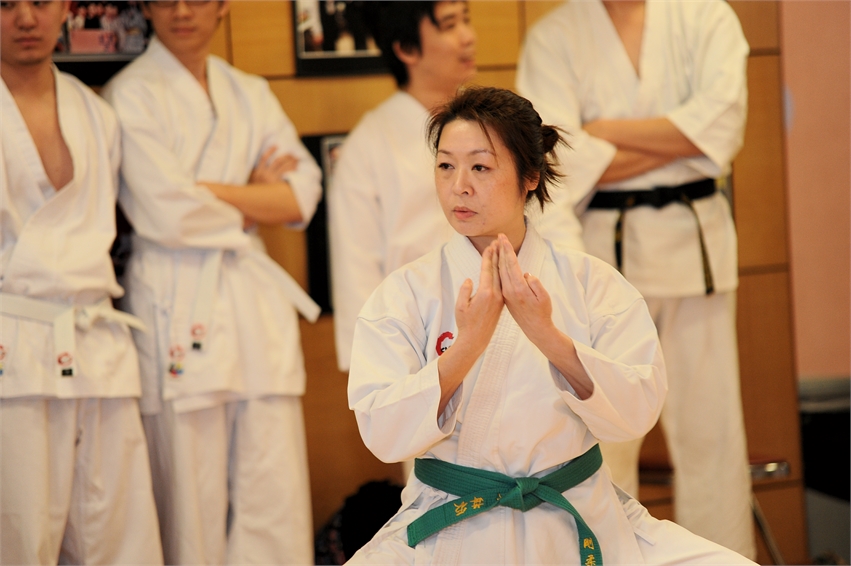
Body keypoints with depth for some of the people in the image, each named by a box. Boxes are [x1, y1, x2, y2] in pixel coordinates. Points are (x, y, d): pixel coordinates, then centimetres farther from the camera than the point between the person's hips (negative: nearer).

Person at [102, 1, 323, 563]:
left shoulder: (252, 94, 17)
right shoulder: (131, 95, -1)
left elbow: (301, 196, 6)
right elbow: (165, 213, -12)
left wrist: (212, 194, -6)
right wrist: (254, 197, 1)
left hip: (257, 301, 5)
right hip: (176, 301, -5)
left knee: (278, 494, 1)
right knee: (192, 503, -4)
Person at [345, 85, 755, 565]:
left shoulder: (592, 283, 0)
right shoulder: (407, 293, -3)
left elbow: (637, 412, -11)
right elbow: (383, 434, -13)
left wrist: (548, 335, -26)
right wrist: (467, 346, -27)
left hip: (582, 527, 1)